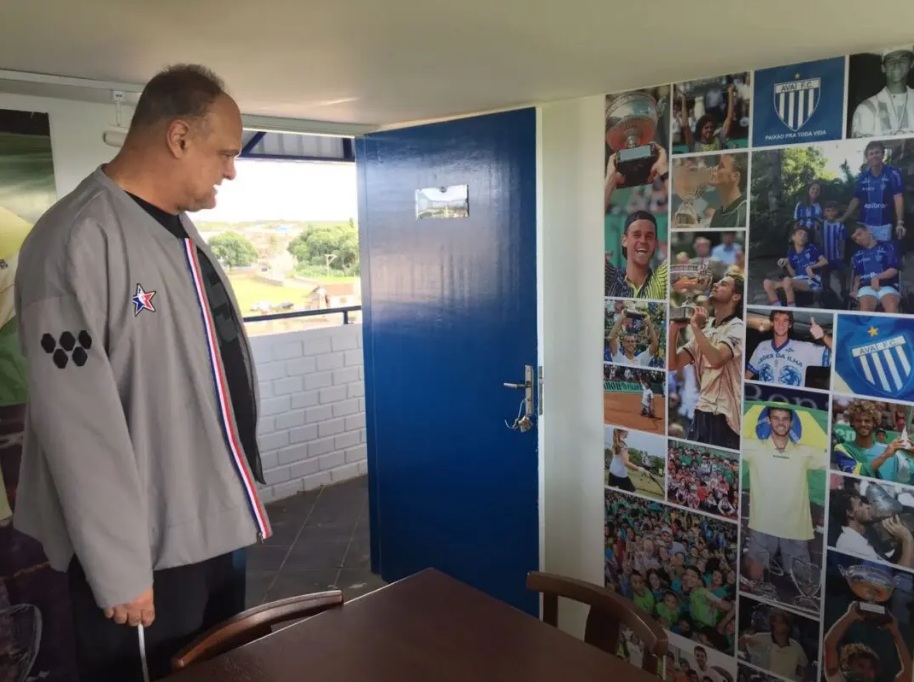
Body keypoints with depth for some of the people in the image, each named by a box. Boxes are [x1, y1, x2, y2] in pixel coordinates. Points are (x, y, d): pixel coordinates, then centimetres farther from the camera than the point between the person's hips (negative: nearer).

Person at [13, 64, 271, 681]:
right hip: (146, 546, -8)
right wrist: (120, 568, -19)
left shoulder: (181, 227, 8)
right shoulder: (78, 240, -21)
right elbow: (77, 419, -23)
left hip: (210, 523, 8)